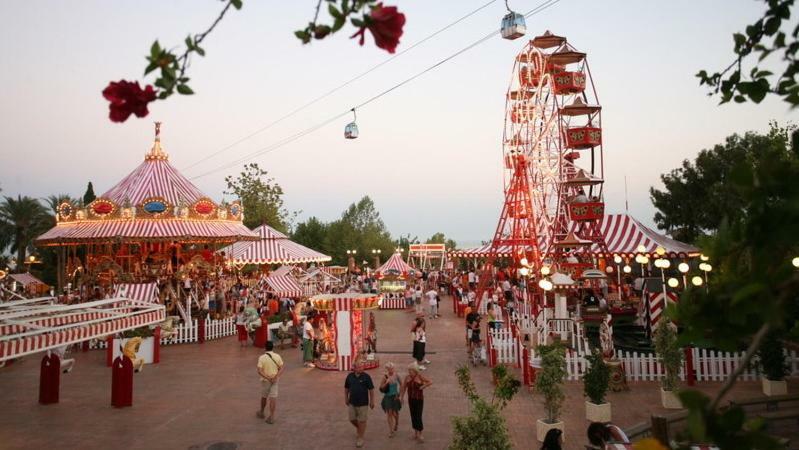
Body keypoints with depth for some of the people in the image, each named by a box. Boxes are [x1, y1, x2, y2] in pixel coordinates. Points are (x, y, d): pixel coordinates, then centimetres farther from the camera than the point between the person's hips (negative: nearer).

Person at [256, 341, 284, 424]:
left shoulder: (262, 357, -14)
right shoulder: (277, 356, -5)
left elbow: (259, 371, -20)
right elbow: (281, 369, -7)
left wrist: (268, 378, -17)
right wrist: (276, 377, -15)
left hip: (265, 380, -1)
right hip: (275, 380, 2)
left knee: (264, 397, 18)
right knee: (273, 398, 4)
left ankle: (261, 412, 38)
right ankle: (272, 416, 2)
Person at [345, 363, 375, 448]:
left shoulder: (366, 376, -12)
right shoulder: (350, 376, -3)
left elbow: (371, 389, -7)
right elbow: (346, 388, 10)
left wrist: (372, 401, -6)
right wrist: (346, 398, 10)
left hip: (363, 403, -3)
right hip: (352, 403, 3)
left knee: (362, 421, 5)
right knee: (352, 419, 13)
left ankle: (360, 438, 20)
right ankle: (358, 428, 44)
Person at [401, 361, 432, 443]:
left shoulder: (420, 376, -14)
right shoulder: (407, 377, -3)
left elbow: (430, 382, -8)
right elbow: (404, 388, 5)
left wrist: (423, 387, -17)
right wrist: (401, 397, 4)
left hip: (419, 399, -4)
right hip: (411, 399, 4)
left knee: (418, 417, -7)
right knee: (413, 416, 11)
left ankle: (420, 434, 3)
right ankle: (415, 432, 26)